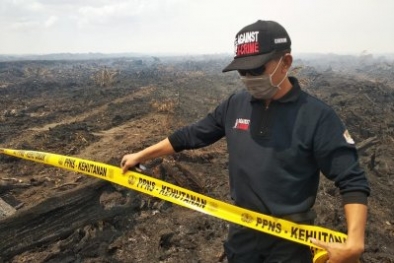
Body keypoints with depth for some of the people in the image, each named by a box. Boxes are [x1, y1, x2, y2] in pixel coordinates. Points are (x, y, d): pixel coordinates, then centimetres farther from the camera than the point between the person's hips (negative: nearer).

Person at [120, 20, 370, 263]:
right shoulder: (235, 105, -3)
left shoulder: (317, 115, -16)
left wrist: (355, 242, -29)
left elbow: (353, 181, -15)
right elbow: (192, 135, 6)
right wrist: (140, 156, 9)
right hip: (243, 228, 4)